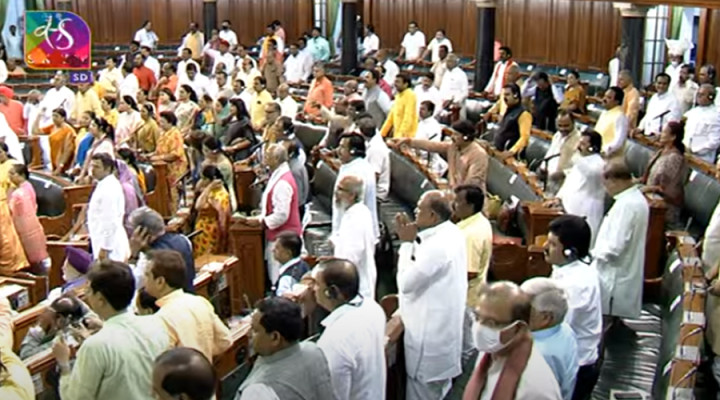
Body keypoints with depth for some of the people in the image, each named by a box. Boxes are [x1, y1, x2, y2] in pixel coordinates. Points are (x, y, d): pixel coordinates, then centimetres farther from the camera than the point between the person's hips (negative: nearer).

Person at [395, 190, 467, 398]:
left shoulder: (438, 246, -30)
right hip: (444, 326, 10)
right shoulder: (452, 233, 2)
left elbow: (405, 283, -24)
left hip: (430, 332, -10)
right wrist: (413, 239, -1)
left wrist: (407, 242, -17)